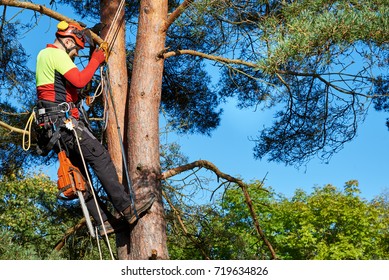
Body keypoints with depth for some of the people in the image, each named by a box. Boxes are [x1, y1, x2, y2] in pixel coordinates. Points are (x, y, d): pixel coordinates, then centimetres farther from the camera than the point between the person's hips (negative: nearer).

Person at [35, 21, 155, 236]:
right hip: (63, 120, -11)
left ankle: (104, 222, 4)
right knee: (101, 157, -15)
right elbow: (79, 80, -17)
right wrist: (95, 61, -3)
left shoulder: (44, 55, 27)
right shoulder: (56, 54, -5)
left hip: (54, 127, 11)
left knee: (79, 174, 4)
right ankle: (127, 208, -18)